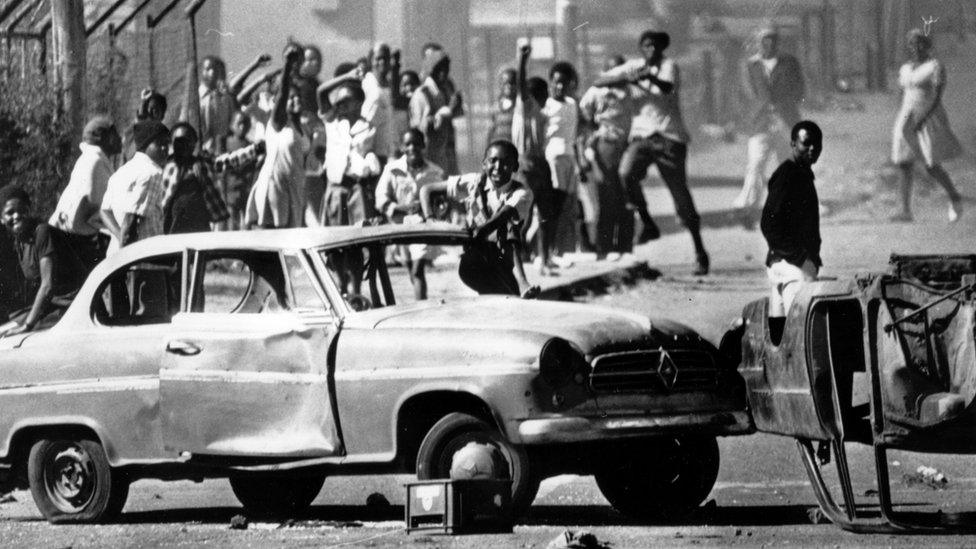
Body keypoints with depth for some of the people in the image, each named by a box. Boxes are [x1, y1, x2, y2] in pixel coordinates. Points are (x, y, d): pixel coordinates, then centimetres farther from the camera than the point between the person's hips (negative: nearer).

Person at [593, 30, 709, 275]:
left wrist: (650, 77, -44)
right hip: (641, 135, 3)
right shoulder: (633, 67, 9)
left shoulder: (669, 66, -2)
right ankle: (648, 225, -9)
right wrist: (626, 79, -8)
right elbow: (598, 82, 8)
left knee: (681, 195, -3)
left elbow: (668, 87, -24)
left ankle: (700, 251, 9)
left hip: (670, 137, -3)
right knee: (627, 173, -27)